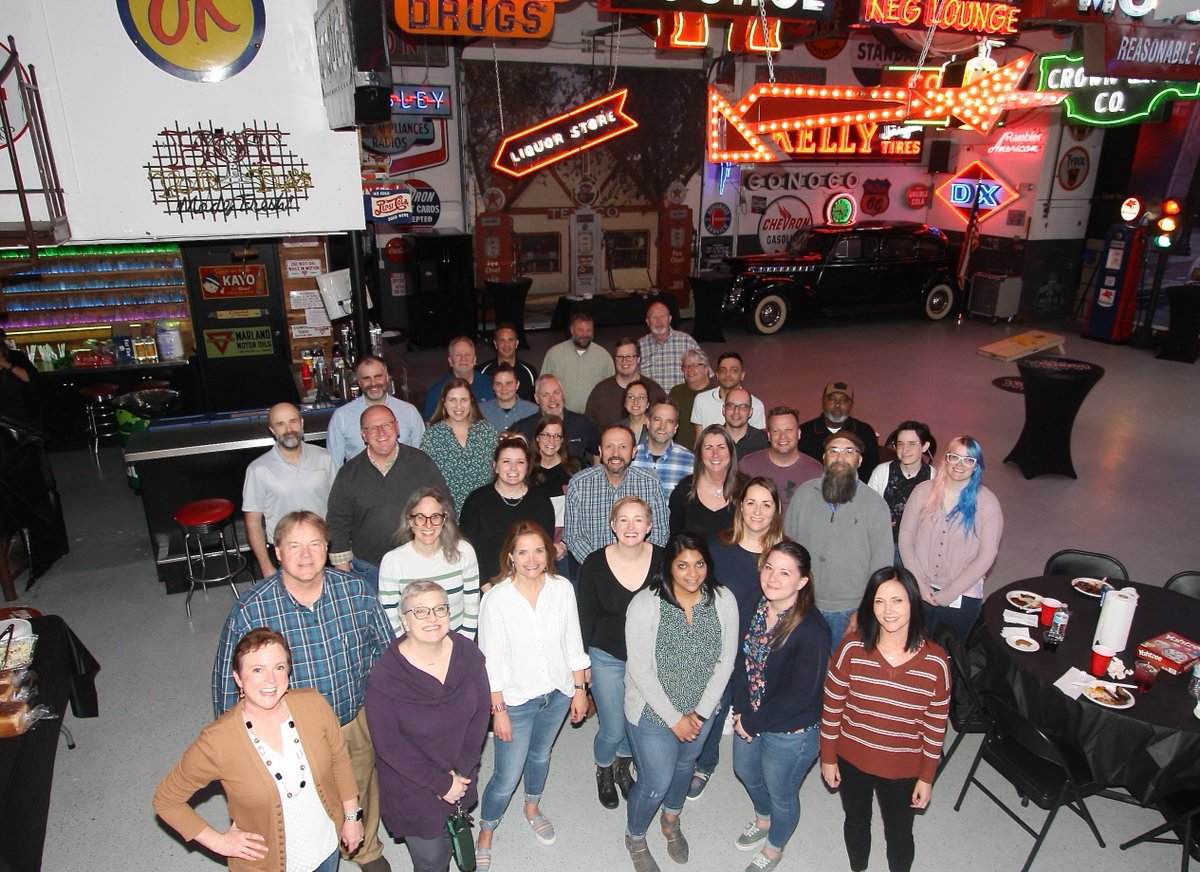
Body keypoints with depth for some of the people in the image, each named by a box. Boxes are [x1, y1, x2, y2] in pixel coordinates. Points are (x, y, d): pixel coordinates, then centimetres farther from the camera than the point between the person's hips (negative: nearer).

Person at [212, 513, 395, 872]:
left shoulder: (357, 591, -15)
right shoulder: (250, 610, -21)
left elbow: (385, 649, -1)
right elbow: (228, 682, -9)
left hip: (358, 723, 2)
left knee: (363, 794, 26)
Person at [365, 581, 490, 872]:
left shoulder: (468, 655, -13)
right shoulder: (385, 676, -25)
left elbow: (481, 712, -4)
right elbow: (389, 744, -18)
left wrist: (462, 772, -8)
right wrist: (441, 783, -15)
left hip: (460, 777, 4)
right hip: (412, 787, -4)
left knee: (452, 843, 22)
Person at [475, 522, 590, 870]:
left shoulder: (562, 588, -13)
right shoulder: (496, 599, -21)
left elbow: (573, 643, -2)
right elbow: (491, 661, -14)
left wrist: (580, 689, 3)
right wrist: (498, 710, -11)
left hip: (557, 694, 3)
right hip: (516, 700, -3)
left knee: (540, 755, 26)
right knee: (506, 778, 5)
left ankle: (532, 808, 54)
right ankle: (485, 833, 34)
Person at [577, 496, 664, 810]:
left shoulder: (663, 560, -14)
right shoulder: (595, 564, -16)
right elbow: (585, 616, -5)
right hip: (607, 658, -2)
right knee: (613, 730, 6)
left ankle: (623, 768, 49)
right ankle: (604, 772, 41)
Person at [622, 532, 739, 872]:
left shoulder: (723, 601, -15)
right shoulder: (645, 604, -25)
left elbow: (726, 661, -7)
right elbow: (640, 670, -21)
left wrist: (700, 712, -10)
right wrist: (674, 718, -17)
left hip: (702, 710, 4)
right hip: (653, 712, -4)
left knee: (684, 765, 27)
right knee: (656, 782, 8)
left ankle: (670, 822, 58)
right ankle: (635, 837, 41)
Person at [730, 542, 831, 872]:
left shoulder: (812, 631, -31)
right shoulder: (754, 610, -10)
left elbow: (800, 695, -26)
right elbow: (742, 660, -1)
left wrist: (753, 722, -17)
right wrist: (740, 711, -11)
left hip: (790, 732, -6)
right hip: (749, 719, 7)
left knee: (780, 793, 19)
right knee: (745, 772, 29)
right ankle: (763, 820, 62)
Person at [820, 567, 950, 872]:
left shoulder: (935, 661, -19)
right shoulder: (852, 647, -20)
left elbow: (936, 725, -7)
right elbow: (832, 706, -9)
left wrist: (926, 778, -1)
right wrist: (828, 758, -3)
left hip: (903, 769, -1)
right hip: (852, 760, 1)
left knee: (899, 834, 22)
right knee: (856, 822, 26)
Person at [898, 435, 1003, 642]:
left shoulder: (986, 502, -8)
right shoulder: (923, 492, -3)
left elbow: (986, 556, -9)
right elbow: (905, 539, -2)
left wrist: (949, 594, -11)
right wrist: (919, 584, -9)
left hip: (962, 599, -1)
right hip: (918, 594, 1)